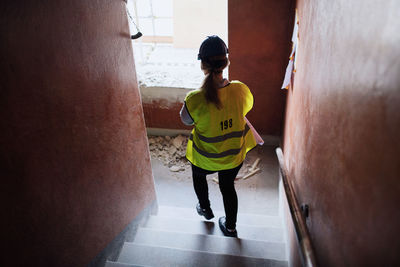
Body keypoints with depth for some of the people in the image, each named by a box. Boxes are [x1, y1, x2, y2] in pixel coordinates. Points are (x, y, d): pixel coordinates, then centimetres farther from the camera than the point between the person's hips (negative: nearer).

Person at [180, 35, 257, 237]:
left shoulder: (195, 100, -32)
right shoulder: (241, 90, -23)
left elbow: (185, 120, -10)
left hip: (205, 158, -2)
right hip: (235, 155, 2)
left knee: (198, 176, 33)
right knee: (228, 187, 27)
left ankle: (205, 209, 56)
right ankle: (230, 227, 47)